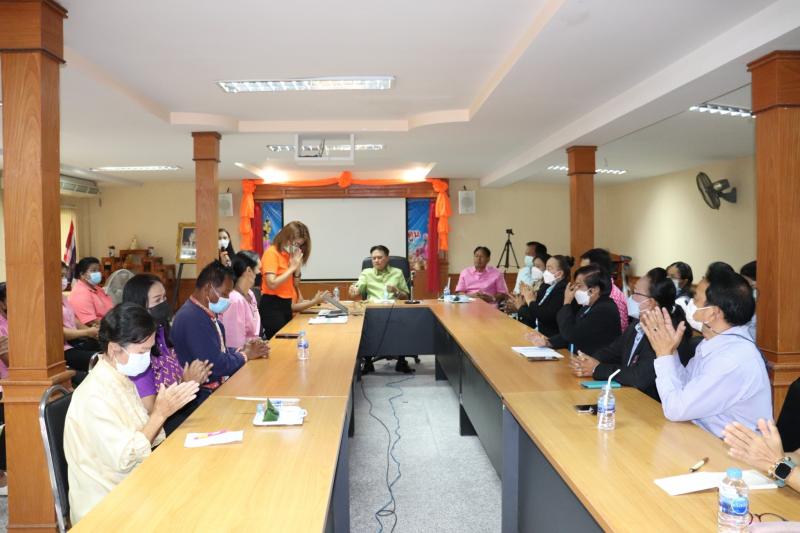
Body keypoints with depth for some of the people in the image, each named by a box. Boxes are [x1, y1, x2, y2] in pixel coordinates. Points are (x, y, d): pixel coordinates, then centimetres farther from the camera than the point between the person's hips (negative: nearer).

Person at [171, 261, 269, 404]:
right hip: (206, 395, -9)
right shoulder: (192, 318, -23)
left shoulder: (205, 313, 9)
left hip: (220, 384, 9)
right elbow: (217, 365, -24)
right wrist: (245, 355, -8)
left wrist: (242, 350, 1)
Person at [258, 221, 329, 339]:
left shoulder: (289, 255, 10)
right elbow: (272, 284, -21)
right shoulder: (271, 253, -11)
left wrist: (297, 268, -5)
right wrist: (292, 267, -15)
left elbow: (294, 285, 10)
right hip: (272, 307, -8)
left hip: (286, 306, 8)